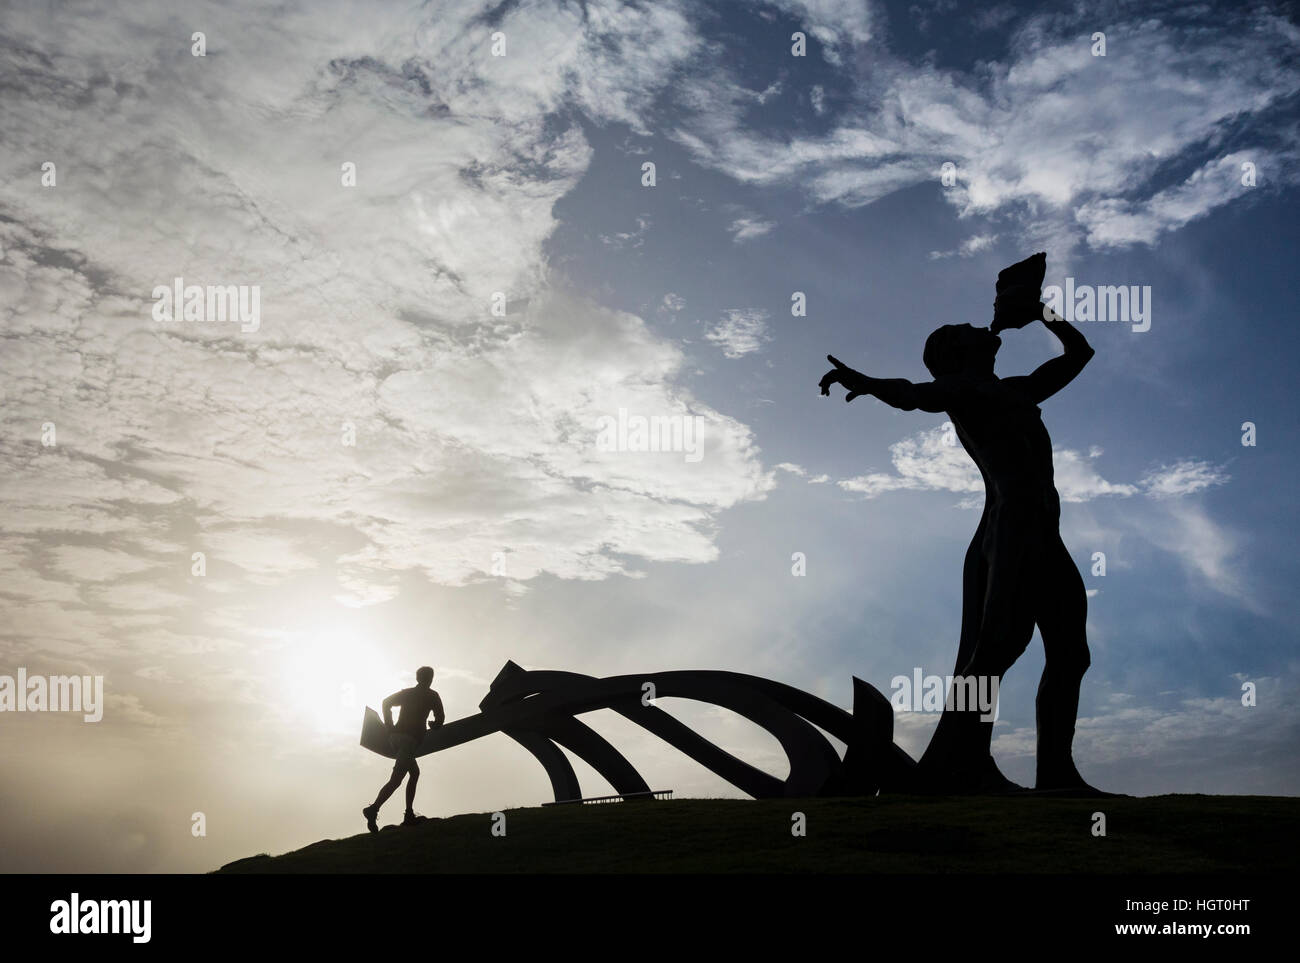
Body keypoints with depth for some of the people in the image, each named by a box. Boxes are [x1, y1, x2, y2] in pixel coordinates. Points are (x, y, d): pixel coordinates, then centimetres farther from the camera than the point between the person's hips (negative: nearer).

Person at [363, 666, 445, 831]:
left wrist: (389, 727, 8)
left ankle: (409, 815, 17)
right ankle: (373, 809, -33)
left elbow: (386, 703, 8)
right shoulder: (431, 695, 7)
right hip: (412, 739, -7)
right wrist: (434, 725, 26)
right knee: (396, 779, -14)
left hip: (396, 736, 7)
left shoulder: (406, 693, 19)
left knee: (415, 772, 22)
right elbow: (440, 718, 3)